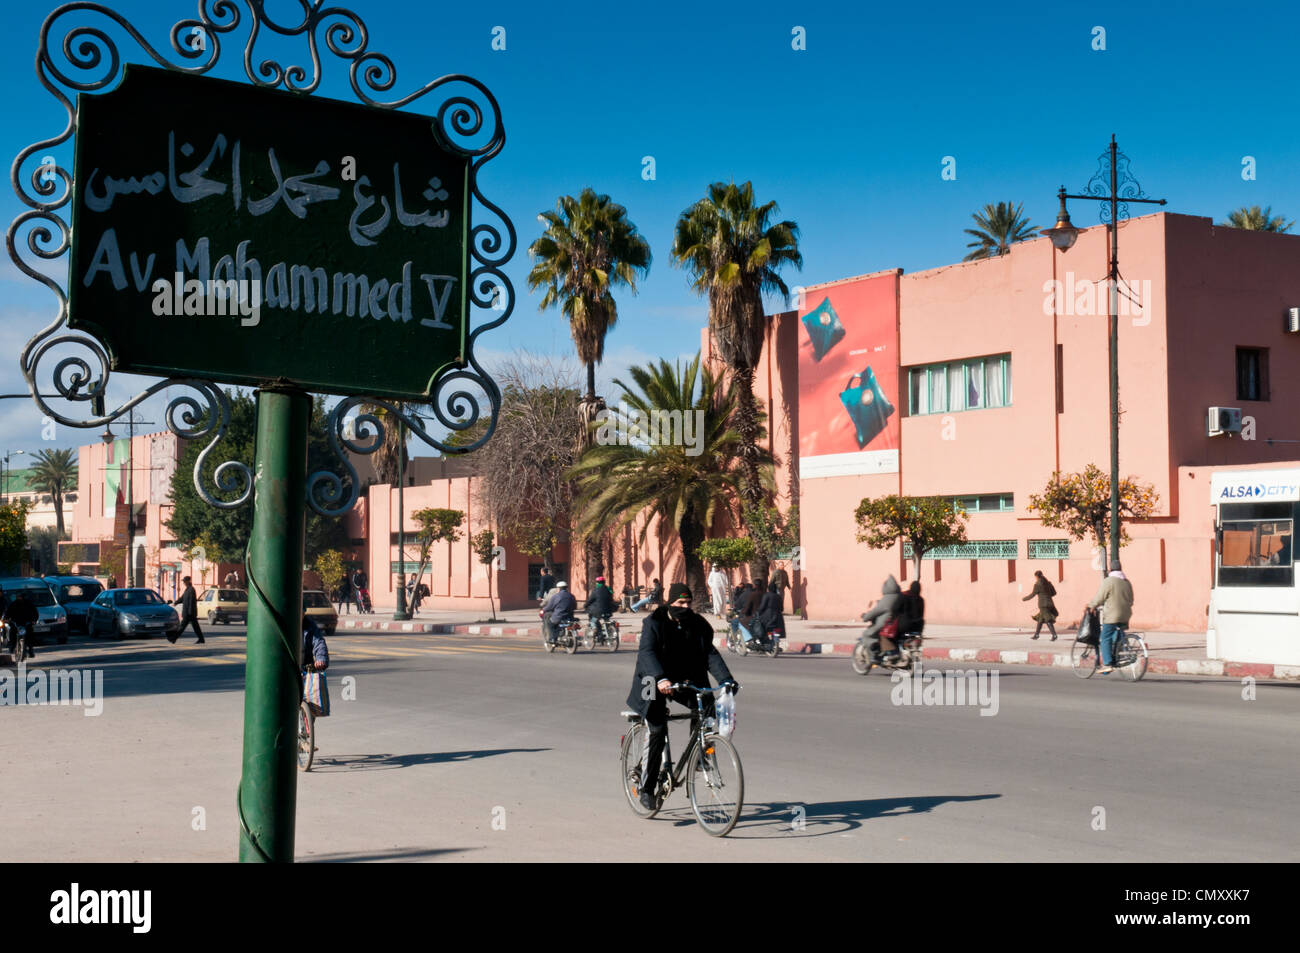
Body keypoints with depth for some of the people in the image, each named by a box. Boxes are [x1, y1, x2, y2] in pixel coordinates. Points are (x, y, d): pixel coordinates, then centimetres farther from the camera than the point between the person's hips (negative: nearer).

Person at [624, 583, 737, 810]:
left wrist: (726, 679, -23)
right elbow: (647, 653, -27)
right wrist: (661, 679, -44)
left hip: (684, 681, 4)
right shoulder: (653, 623, -12)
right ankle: (647, 789, -5)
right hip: (656, 683, -4)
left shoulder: (698, 625, 0)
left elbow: (710, 654, -6)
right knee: (657, 732, -15)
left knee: (708, 707, -22)